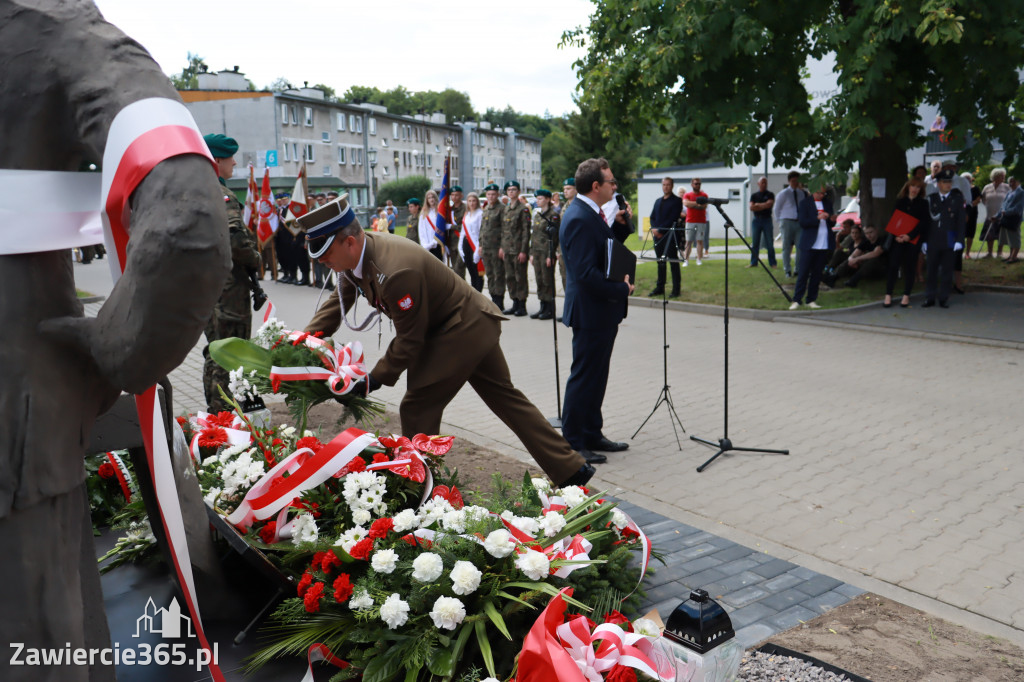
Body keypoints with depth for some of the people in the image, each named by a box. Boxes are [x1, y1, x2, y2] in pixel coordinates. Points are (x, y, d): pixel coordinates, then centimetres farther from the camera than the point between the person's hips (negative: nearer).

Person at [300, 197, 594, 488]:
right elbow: (335, 304, 8)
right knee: (505, 397, 15)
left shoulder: (396, 271, -32)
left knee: (417, 409, -4)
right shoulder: (356, 256, -2)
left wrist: (373, 380, -16)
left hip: (463, 330, -10)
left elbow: (409, 339, -23)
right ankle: (571, 468, 21)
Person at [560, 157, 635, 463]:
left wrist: (620, 225, 4)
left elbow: (608, 249, 19)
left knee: (596, 377, 17)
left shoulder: (591, 214, 12)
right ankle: (572, 442, 9)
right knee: (583, 378, -1)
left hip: (602, 312, 11)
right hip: (590, 312, -11)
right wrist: (621, 289, -18)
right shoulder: (579, 219, -21)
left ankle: (592, 435, 29)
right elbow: (586, 272, -26)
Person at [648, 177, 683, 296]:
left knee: (673, 262, -2)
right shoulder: (658, 201, 18)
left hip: (670, 236, -6)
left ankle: (676, 289, 1)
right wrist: (654, 228, -6)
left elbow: (673, 219, -12)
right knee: (660, 262, 10)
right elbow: (652, 217, 14)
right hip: (658, 236, 6)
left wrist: (660, 230, -16)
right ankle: (660, 288, 16)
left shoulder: (677, 201, -3)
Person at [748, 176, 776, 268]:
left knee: (770, 242, -2)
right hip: (756, 219, 2)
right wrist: (764, 206, -6)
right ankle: (753, 262, 8)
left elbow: (769, 204, -11)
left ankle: (772, 263, 3)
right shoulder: (754, 195, 12)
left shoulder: (770, 194, 7)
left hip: (767, 219, -2)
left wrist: (758, 205, -3)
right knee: (754, 243, 2)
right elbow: (751, 207, -2)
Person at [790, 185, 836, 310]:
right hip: (809, 244, -5)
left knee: (817, 274, 7)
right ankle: (797, 300, -1)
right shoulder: (805, 203, 0)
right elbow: (802, 222, -10)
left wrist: (832, 220, -4)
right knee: (803, 273, -5)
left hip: (824, 244, 5)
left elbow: (830, 224, 18)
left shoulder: (827, 203, 14)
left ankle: (811, 300, 12)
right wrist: (818, 218, -22)